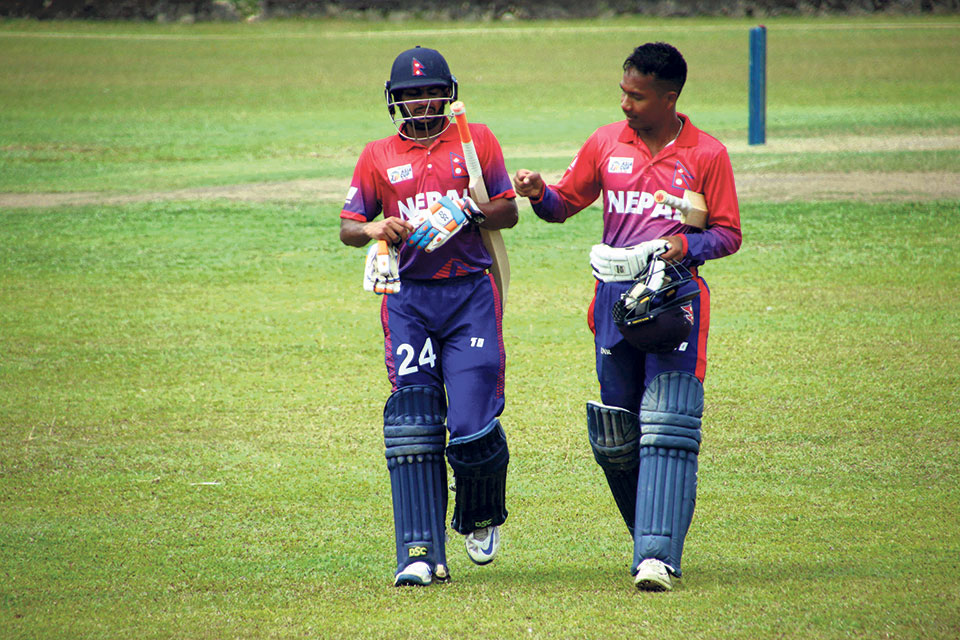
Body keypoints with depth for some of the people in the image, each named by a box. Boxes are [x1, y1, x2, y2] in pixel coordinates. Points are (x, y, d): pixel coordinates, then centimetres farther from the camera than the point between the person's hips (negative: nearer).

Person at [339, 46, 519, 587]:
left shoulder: (477, 141, 8)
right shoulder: (378, 156, 12)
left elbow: (509, 211, 7)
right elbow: (348, 227, 11)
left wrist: (473, 214, -14)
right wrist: (374, 229, -12)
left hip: (470, 294, -1)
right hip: (408, 297, 1)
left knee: (473, 422, -10)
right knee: (413, 419, -9)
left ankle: (483, 517, 21)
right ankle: (421, 554, -10)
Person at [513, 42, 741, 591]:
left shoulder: (708, 155, 1)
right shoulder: (606, 143, 10)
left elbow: (728, 234, 3)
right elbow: (567, 203, 17)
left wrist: (683, 246, -15)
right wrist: (540, 195, -5)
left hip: (676, 298, -4)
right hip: (615, 299, 4)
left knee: (667, 429, -14)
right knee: (613, 437, 4)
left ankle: (659, 557, -18)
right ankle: (652, 538, 23)